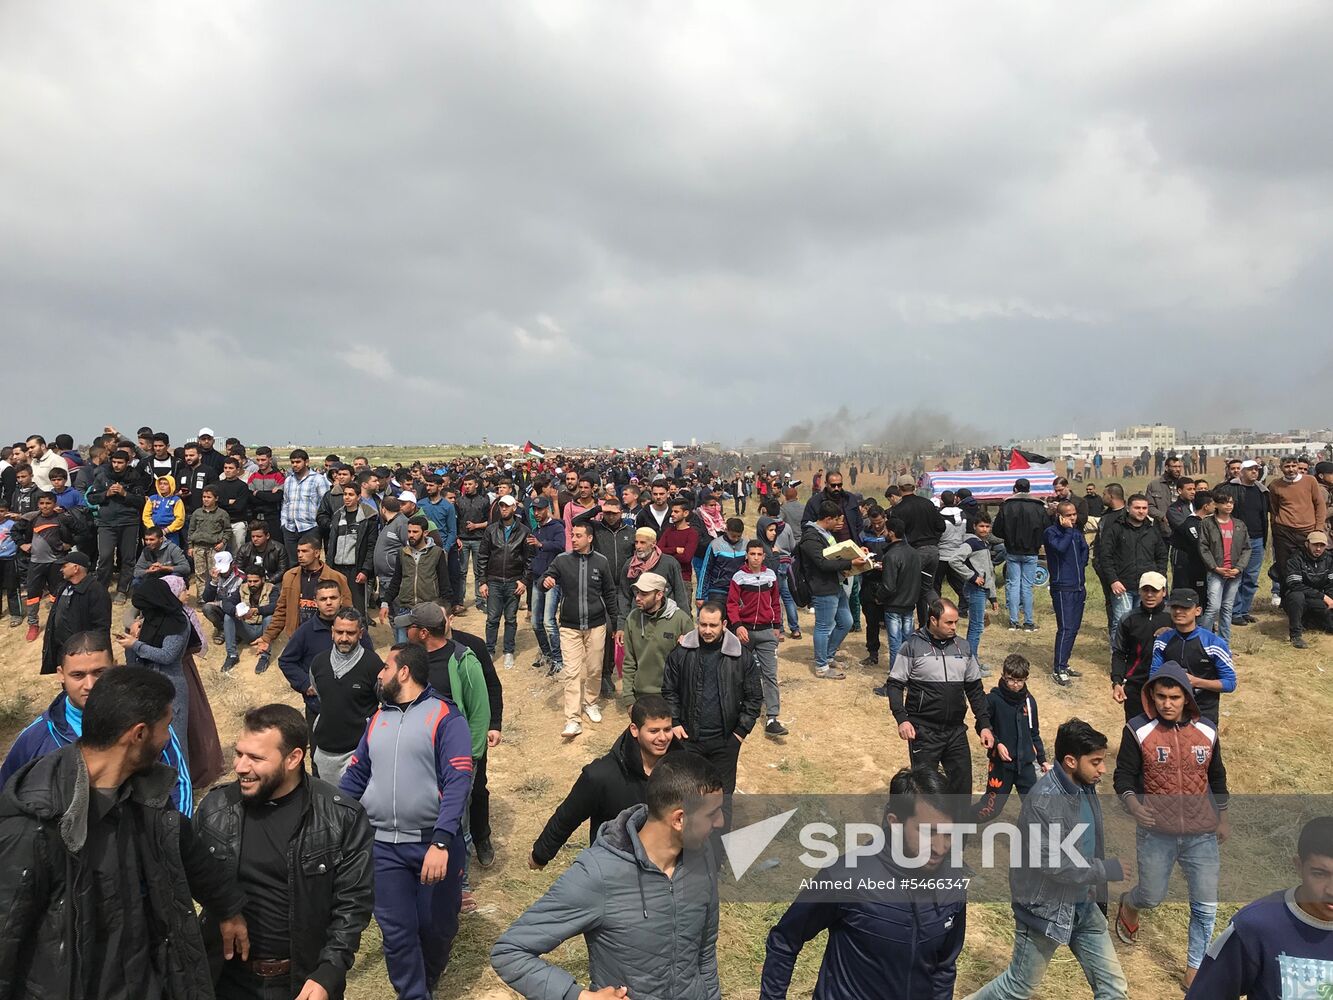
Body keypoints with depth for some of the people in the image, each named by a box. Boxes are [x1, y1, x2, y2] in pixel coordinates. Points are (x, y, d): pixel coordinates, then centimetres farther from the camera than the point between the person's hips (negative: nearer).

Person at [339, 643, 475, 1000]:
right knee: (396, 931, 7)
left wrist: (441, 843, -27)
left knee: (436, 927, 12)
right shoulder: (378, 718, 10)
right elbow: (355, 776, 16)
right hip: (383, 844, 4)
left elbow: (458, 781, -17)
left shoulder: (445, 716, -9)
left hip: (434, 841, -4)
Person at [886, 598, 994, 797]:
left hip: (956, 731, 4)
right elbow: (895, 684, -4)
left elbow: (975, 689, 14)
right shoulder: (913, 646, -6)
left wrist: (984, 725, 8)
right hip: (923, 732, -4)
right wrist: (902, 719, -17)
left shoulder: (963, 647, 7)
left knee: (963, 784, 8)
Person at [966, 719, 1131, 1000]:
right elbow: (1051, 862, -28)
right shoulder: (1044, 800, -28)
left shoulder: (1084, 787, -1)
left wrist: (1096, 892, 14)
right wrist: (1106, 870, -20)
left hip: (1083, 906, 8)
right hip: (1045, 908, -7)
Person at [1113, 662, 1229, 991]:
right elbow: (1124, 775, -6)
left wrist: (1222, 818, 21)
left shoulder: (1207, 731, -1)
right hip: (1156, 834, -2)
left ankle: (1195, 968, 25)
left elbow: (1217, 778, 15)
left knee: (1205, 907, 6)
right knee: (1151, 896, 12)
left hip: (1202, 835, 2)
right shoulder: (1138, 730, -11)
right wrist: (1133, 804, -25)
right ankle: (1129, 904, 47)